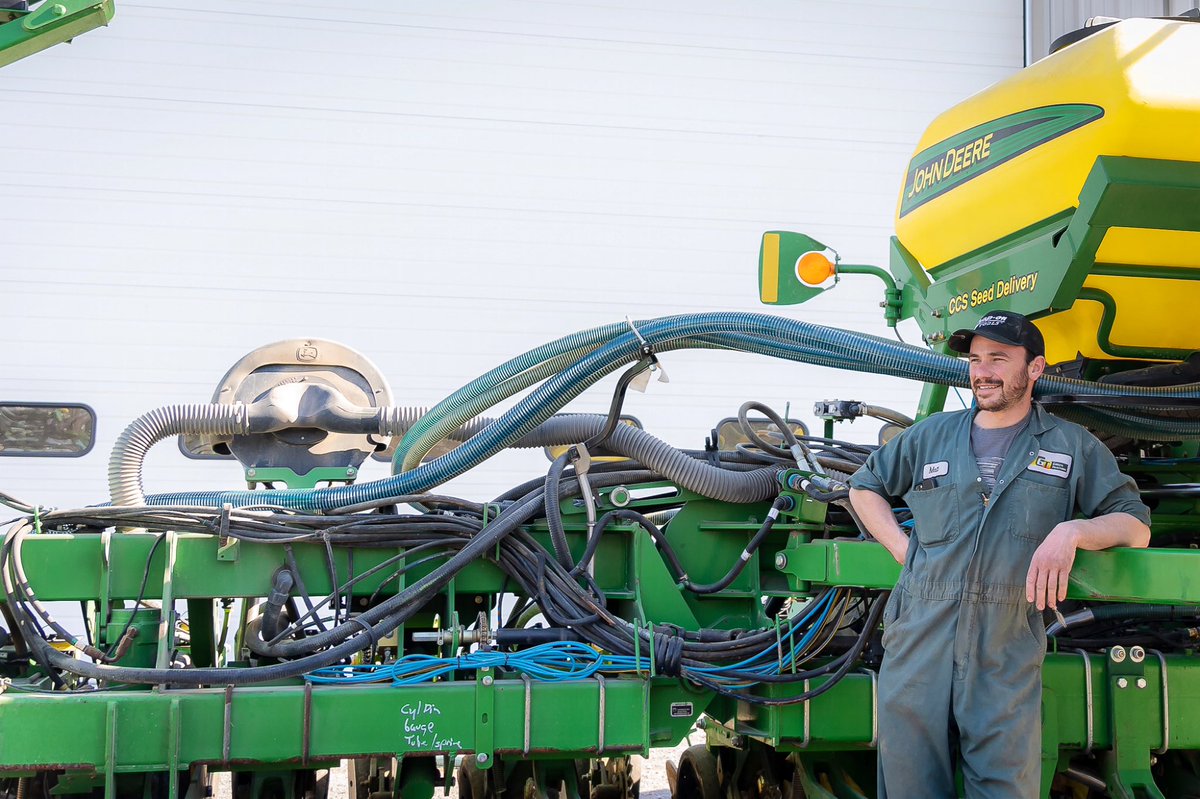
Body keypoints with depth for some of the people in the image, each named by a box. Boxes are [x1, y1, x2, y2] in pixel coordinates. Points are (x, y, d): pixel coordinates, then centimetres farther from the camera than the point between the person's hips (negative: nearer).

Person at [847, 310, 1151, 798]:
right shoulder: (931, 436, 15)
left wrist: (1072, 530, -12)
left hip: (1007, 658, -2)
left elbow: (1135, 525, 9)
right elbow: (865, 486, 26)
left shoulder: (1071, 446, 11)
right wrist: (903, 550, 9)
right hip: (919, 641, 2)